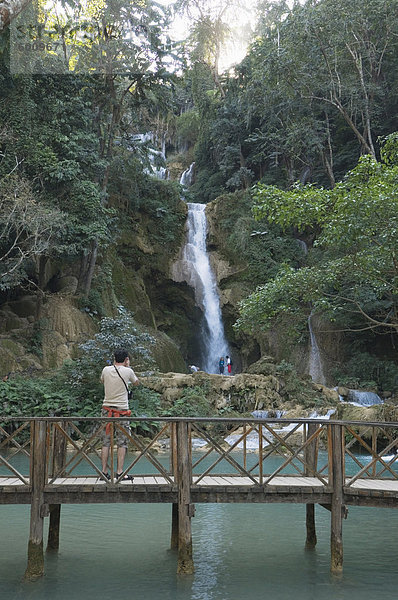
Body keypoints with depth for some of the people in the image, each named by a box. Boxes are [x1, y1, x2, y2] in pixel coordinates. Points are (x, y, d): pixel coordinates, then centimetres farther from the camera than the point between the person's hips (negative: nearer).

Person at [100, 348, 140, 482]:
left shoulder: (106, 369, 4)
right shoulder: (128, 371, -5)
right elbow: (137, 383, 15)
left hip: (107, 409, 4)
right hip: (122, 410, -4)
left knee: (106, 442, 8)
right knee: (122, 443, 1)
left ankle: (104, 472, 9)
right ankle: (119, 472, -3)